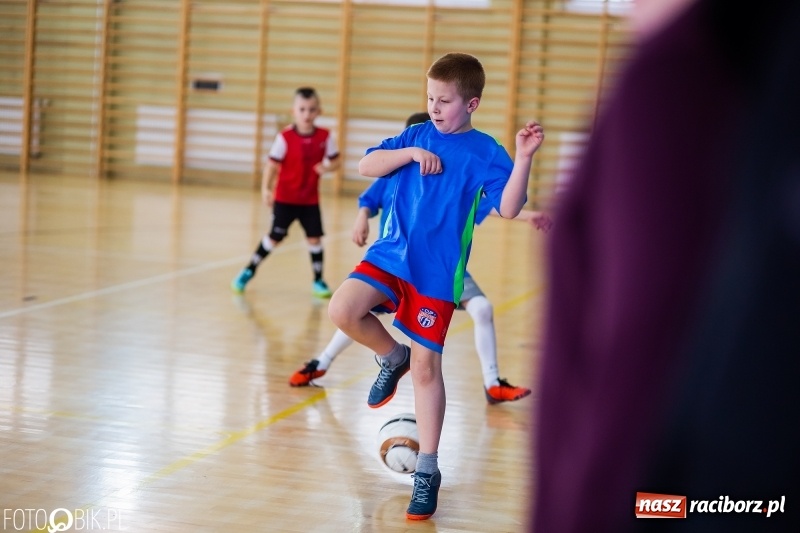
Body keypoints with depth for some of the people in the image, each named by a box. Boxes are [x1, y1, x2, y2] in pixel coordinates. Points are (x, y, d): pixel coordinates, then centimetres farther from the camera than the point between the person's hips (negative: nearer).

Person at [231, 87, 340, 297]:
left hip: (310, 200, 2)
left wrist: (327, 167, -19)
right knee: (275, 237, 2)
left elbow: (335, 161, 4)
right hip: (285, 198, -2)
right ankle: (249, 271, 19)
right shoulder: (285, 137, -14)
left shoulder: (325, 137, -6)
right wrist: (266, 189, -22)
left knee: (315, 238, 1)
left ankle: (318, 280, 14)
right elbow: (272, 165, -12)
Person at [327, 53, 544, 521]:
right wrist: (409, 154, -12)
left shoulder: (485, 152, -5)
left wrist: (523, 158, -29)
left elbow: (509, 208, -17)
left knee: (426, 367, -1)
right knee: (343, 310, -20)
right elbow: (366, 166, 3)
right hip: (390, 255, 4)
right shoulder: (416, 137, 8)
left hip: (436, 273, -4)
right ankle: (393, 358, 13)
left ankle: (427, 470, 11)